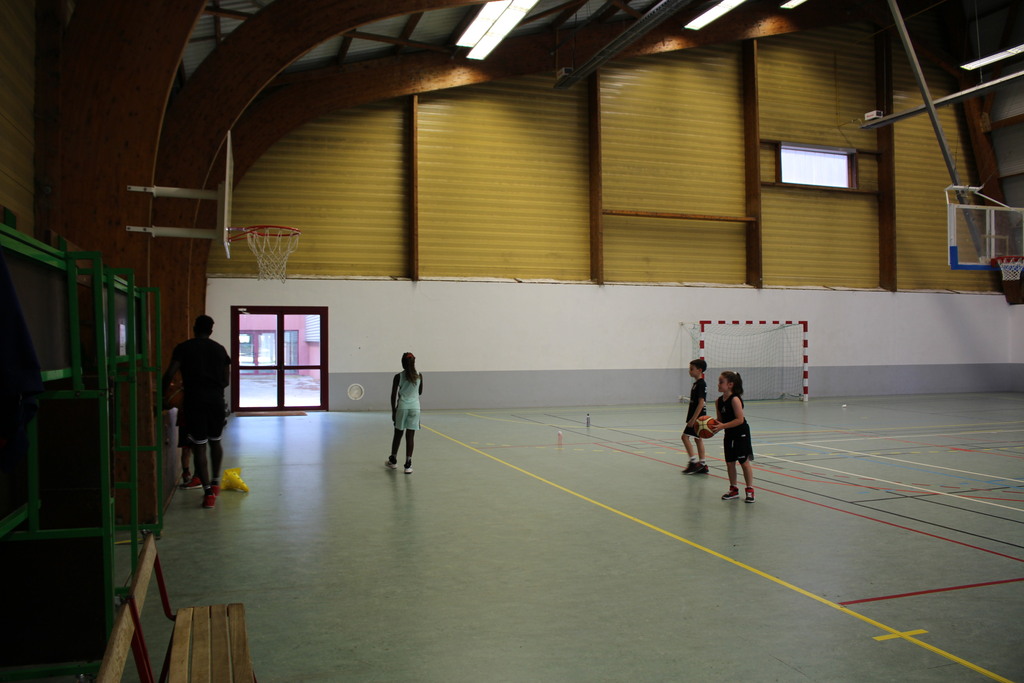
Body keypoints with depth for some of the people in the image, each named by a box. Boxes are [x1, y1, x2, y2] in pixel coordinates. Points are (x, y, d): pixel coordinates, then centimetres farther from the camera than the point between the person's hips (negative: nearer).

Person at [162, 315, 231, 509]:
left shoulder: (183, 348, 3)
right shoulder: (220, 349, 12)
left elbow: (170, 374, -5)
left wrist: (163, 392, 9)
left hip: (195, 400, -3)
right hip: (216, 399, 3)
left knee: (199, 447, 0)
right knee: (215, 441, 22)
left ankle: (208, 492, -3)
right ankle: (215, 482, 31)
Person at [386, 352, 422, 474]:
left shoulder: (398, 376, -4)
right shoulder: (419, 376, 1)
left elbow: (393, 395, -2)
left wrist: (393, 411, 5)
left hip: (401, 407, 0)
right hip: (415, 408, 1)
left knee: (398, 434, 14)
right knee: (410, 436, 1)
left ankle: (393, 461, 30)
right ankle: (408, 465, -1)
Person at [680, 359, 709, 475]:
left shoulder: (701, 384, -17)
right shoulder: (696, 383, 13)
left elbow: (701, 403, -22)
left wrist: (693, 419, -23)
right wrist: (692, 418, 21)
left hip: (698, 417, -10)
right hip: (698, 417, 10)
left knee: (685, 436, -9)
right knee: (698, 438, 11)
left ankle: (694, 462, -7)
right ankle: (702, 465, 15)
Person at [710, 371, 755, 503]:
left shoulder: (735, 399, -20)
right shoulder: (719, 401, 3)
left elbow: (740, 419, -24)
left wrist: (722, 426, -28)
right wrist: (715, 428, -8)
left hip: (741, 434, -7)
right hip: (729, 435, 7)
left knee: (744, 461, 0)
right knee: (729, 462, 10)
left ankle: (750, 490, 11)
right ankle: (733, 489, 21)